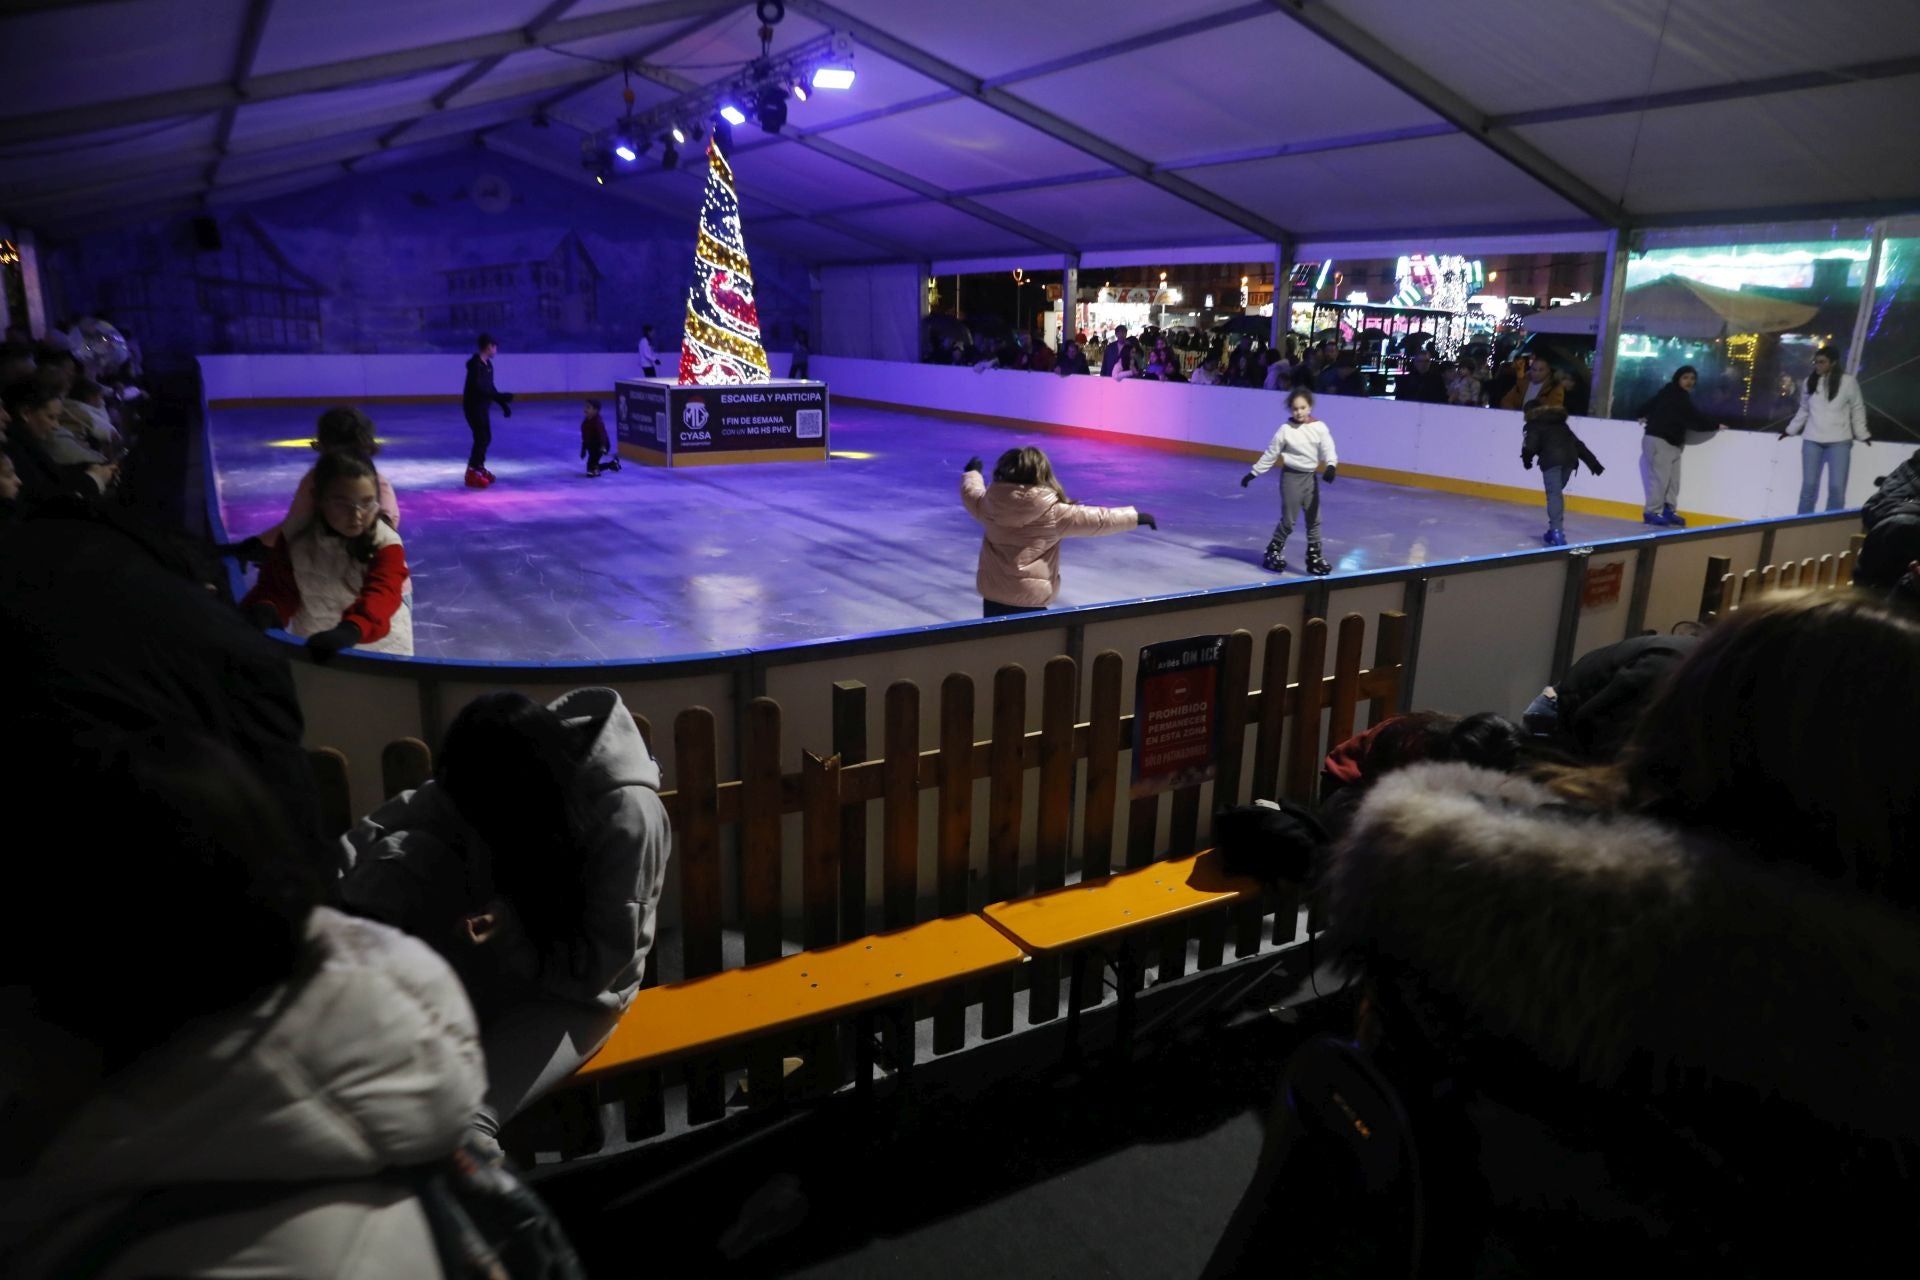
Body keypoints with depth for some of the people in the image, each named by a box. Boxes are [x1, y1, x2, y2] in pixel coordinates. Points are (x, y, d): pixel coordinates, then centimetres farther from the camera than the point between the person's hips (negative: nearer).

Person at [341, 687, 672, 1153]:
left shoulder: (628, 815, -28)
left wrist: (510, 932, -33)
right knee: (405, 853, -23)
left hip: (573, 993, -5)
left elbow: (599, 963, -22)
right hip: (489, 963, 5)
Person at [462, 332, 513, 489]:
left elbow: (489, 388, 15)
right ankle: (472, 473, -3)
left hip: (482, 406, 9)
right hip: (473, 406, -9)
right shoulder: (475, 364, -19)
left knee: (486, 437, 15)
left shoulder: (487, 364, 8)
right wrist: (501, 397, -27)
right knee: (481, 437, -9)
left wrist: (503, 404, 14)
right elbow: (478, 388, -26)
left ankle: (479, 467, 30)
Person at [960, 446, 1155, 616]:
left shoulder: (991, 504, -4)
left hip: (993, 594, 4)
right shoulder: (1053, 513, -13)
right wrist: (1136, 517, 6)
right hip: (1031, 598, -4)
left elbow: (972, 496, 20)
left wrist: (972, 472, 41)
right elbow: (1096, 519, -6)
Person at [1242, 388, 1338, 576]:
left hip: (1311, 476, 4)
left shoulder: (1320, 427, -4)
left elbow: (1327, 448, -10)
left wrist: (1331, 466, -29)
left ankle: (1314, 556, 19)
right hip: (1291, 476, -3)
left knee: (1314, 519, 9)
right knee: (1289, 520, 0)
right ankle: (1273, 551, 17)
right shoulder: (1286, 429, -10)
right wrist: (1253, 473, -2)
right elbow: (1270, 454, -4)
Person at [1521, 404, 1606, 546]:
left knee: (1554, 495, -10)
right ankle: (1555, 530, 18)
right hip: (1570, 458, 6)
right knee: (1556, 493, 20)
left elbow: (1531, 445, -4)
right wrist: (1594, 464, 22)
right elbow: (1578, 444, 26)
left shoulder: (1535, 424, 14)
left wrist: (1526, 460, 17)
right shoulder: (1560, 423, 32)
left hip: (1552, 459, -6)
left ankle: (1557, 532, -22)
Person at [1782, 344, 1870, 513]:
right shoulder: (1810, 381, 4)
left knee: (1837, 487, -3)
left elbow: (1857, 409, 3)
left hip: (1839, 442, -3)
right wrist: (1790, 430, 20)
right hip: (1812, 440, 3)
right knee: (1809, 485, 6)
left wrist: (1862, 434, 4)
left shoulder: (1847, 381, -5)